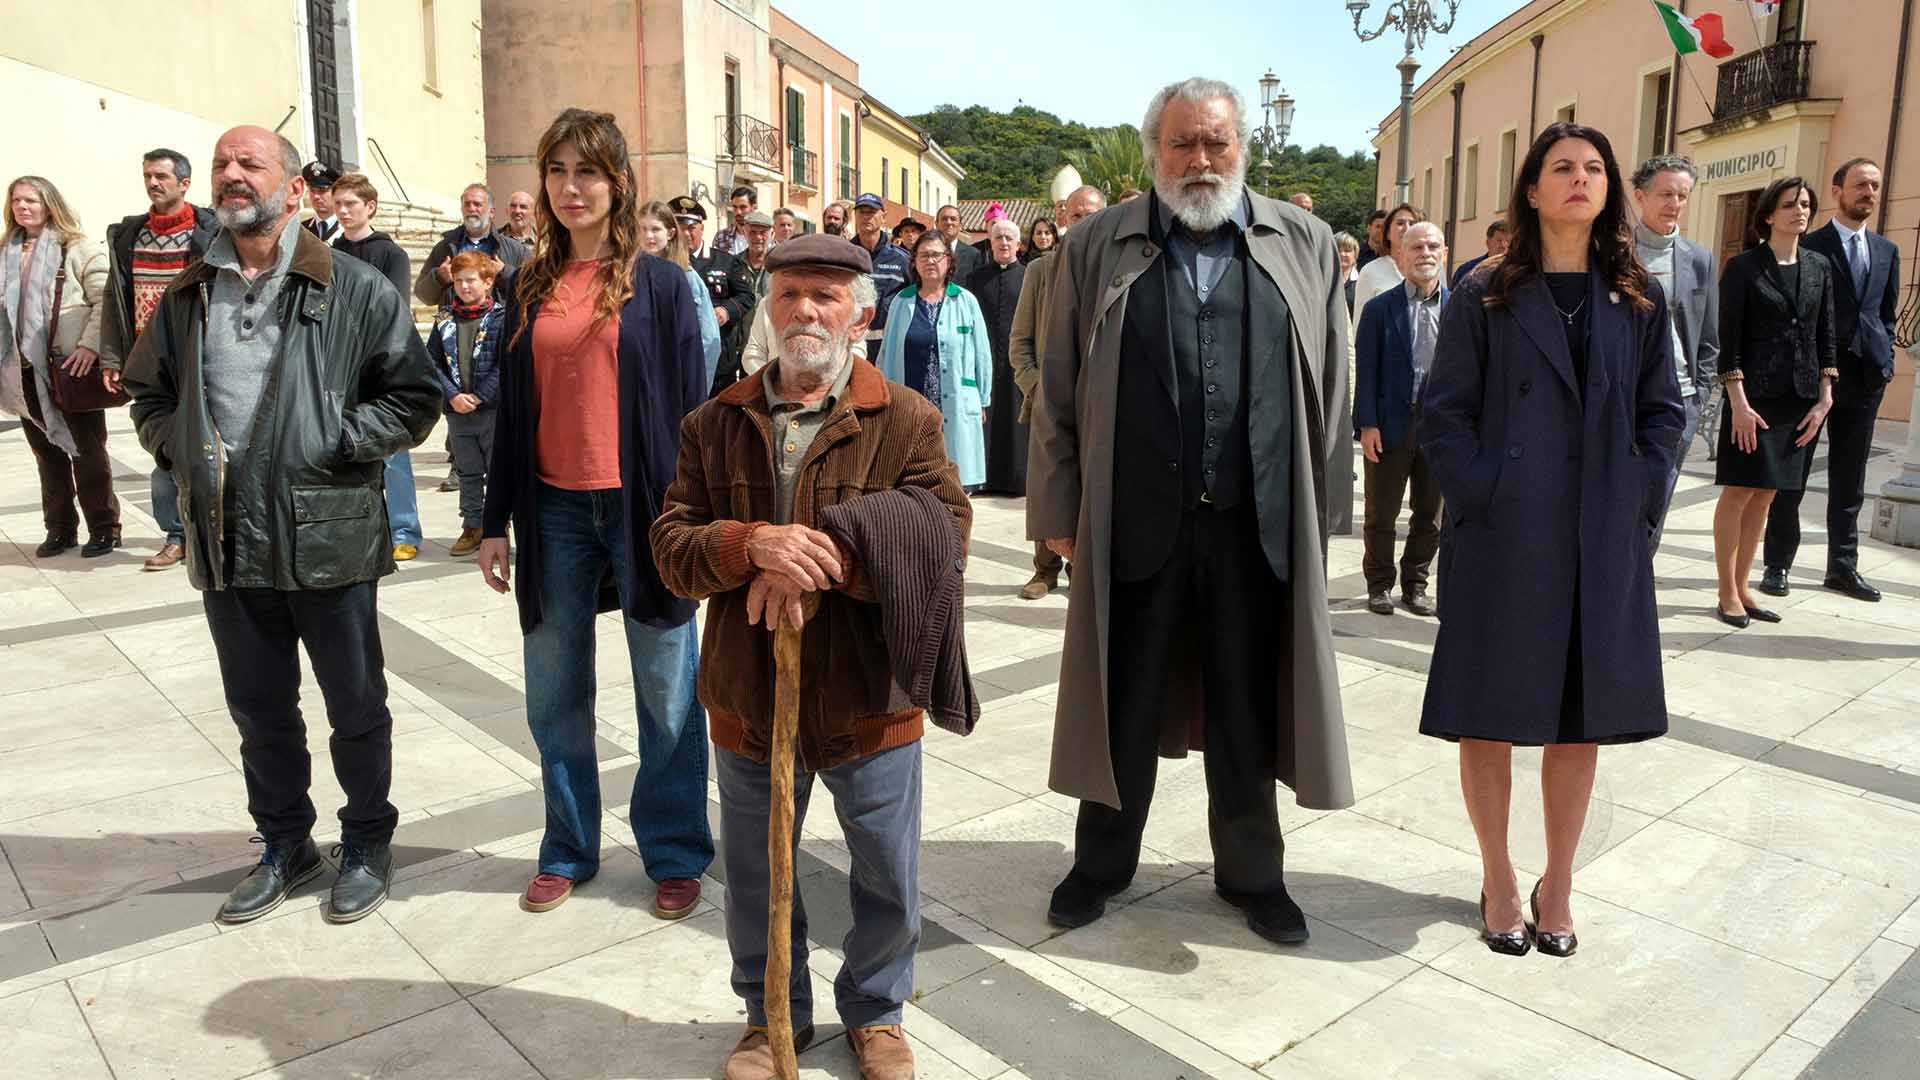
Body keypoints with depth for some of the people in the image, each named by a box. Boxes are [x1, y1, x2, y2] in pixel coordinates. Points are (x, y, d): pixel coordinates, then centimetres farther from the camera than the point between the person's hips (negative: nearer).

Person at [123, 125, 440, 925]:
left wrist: (334, 444, -14)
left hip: (329, 537, -4)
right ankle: (284, 845, 36)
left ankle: (367, 843, 29)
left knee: (355, 708, 9)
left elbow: (413, 398, -5)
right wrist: (176, 446, 2)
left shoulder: (354, 288, -4)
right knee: (259, 711, 17)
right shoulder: (187, 296, 10)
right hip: (226, 546, 5)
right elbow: (148, 392, 21)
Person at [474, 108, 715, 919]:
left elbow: (690, 406, -2)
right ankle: (568, 850, 29)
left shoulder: (659, 283, 0)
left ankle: (675, 854, 20)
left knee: (666, 692, 4)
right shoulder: (530, 288, 10)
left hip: (640, 505, -3)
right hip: (553, 510, 4)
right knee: (554, 693, 11)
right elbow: (511, 411, 11)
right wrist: (496, 522, 9)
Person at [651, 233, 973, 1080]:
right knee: (753, 878, 19)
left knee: (889, 877, 15)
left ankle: (875, 1010, 41)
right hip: (748, 694, 2)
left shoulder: (906, 421, -5)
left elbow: (945, 534, -16)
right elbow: (671, 543, -4)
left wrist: (828, 560, -27)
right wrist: (751, 545, -25)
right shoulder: (715, 423, 2)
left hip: (869, 696, -2)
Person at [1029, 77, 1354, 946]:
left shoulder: (1304, 246, 7)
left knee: (1248, 712, 13)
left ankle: (1251, 873, 32)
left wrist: (1322, 507, 6)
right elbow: (1059, 392, 4)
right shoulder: (1095, 247, 4)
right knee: (1123, 706, 12)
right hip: (1135, 524, 0)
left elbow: (1331, 391, 9)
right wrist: (1058, 512, 2)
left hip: (1259, 528, 1)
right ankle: (1103, 861, 32)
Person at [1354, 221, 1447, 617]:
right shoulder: (1380, 308, -1)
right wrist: (1367, 424, -12)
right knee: (1382, 513, 8)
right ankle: (1380, 584, 22)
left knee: (1430, 514, 11)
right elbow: (1366, 370, -5)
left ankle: (1415, 584, 26)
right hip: (1391, 425, -2)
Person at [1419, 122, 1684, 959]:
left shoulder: (1640, 302, 10)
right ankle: (1498, 880, 21)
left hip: (1605, 543, 3)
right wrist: (1481, 496, -12)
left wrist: (1640, 500, -1)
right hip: (1503, 538, -3)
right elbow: (1444, 414, -2)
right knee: (1491, 715, 4)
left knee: (1583, 716, 9)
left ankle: (1557, 884, 25)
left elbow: (1662, 412, 11)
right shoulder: (1484, 299, 1)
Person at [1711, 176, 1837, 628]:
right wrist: (1738, 402, -14)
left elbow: (1827, 336, 11)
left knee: (1764, 496, 9)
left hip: (1802, 399, 5)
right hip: (1755, 395, -5)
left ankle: (1742, 588, 17)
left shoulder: (1820, 267, 10)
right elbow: (1728, 339, -8)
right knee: (1739, 492, -2)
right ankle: (1728, 594, 7)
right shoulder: (1743, 267, -4)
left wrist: (1824, 400, 4)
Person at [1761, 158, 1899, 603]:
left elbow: (1887, 314, 16)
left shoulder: (1886, 251, 13)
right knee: (1792, 475, 2)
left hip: (1864, 378, 5)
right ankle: (1778, 564, 8)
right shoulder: (1809, 247, -3)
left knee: (1849, 481, 10)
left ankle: (1842, 566, 18)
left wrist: (1885, 363, 6)